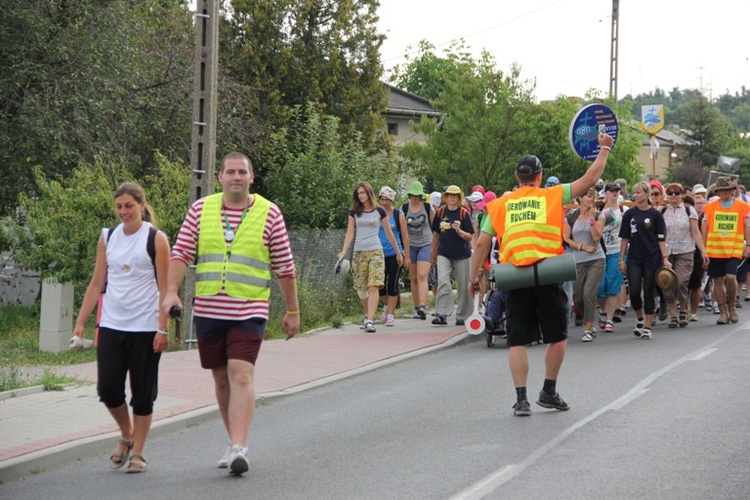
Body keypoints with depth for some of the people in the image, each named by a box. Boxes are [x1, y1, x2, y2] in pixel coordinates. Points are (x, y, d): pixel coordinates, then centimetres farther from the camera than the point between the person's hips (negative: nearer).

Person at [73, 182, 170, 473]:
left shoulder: (156, 239, -2)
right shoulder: (108, 238, 10)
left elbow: (165, 288, -5)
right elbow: (97, 283, 13)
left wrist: (163, 329, -12)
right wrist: (80, 323, 8)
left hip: (145, 327, -4)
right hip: (111, 326, 4)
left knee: (142, 392, 2)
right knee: (107, 389, 0)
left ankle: (137, 452, 12)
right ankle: (126, 435, 25)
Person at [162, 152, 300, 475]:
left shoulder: (269, 213, 2)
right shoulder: (200, 210, 6)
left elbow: (284, 266, 7)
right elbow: (181, 253, 3)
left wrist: (292, 311, 10)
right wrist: (171, 291, -12)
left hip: (249, 311, -3)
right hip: (207, 310, 3)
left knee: (241, 375, -15)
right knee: (221, 379, 11)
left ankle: (238, 449, -21)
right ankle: (235, 441, 26)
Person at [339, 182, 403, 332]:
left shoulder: (379, 211, 3)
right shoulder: (354, 212, 8)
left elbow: (389, 233, 10)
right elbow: (350, 233, 5)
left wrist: (398, 252, 15)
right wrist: (344, 251, -10)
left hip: (375, 252, -3)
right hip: (359, 252, 3)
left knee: (374, 286, -16)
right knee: (361, 288, 5)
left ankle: (370, 320, -22)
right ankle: (369, 315, 27)